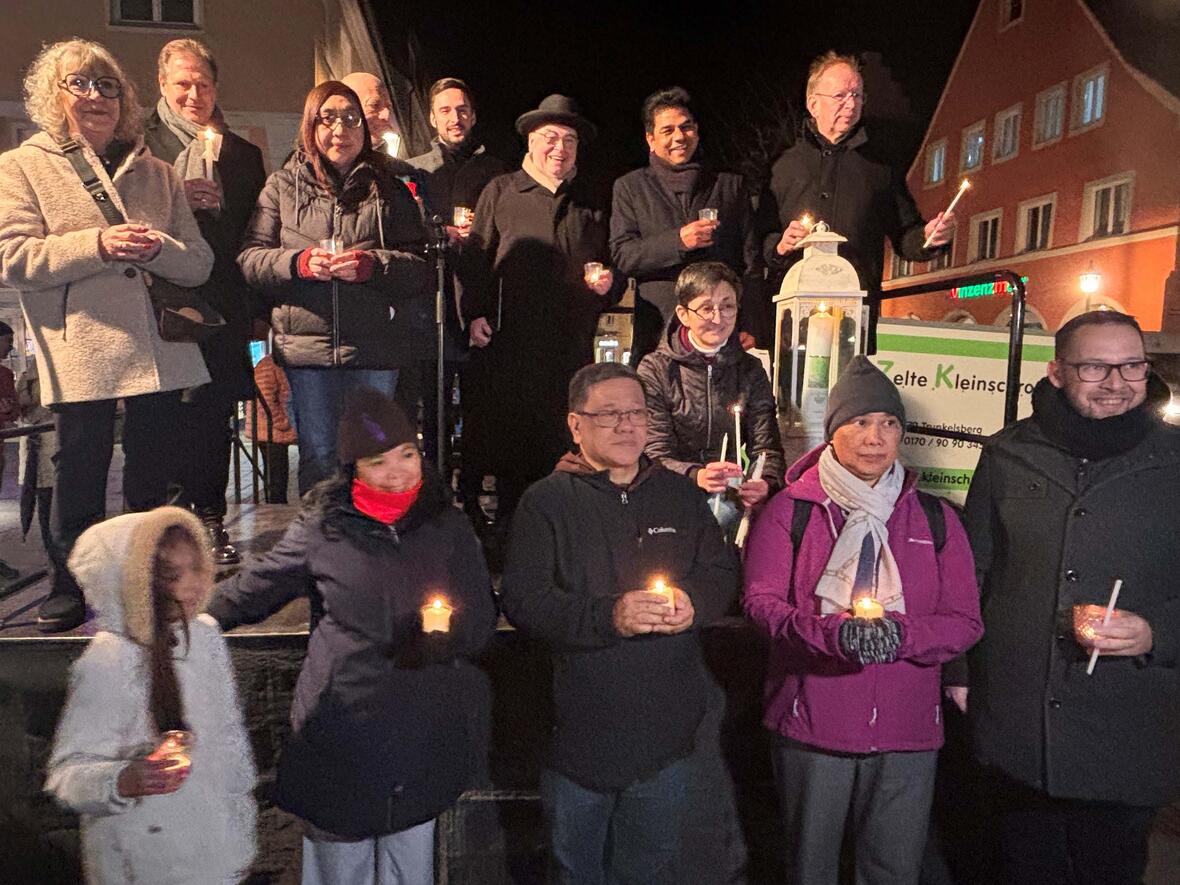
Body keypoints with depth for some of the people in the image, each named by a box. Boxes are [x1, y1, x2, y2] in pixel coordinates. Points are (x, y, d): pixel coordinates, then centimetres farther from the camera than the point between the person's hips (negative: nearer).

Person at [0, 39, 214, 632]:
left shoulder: (156, 172, 17)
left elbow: (199, 264, 10)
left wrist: (156, 247, -11)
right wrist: (97, 245, -16)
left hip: (160, 350, 3)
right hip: (80, 353, -3)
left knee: (154, 476, 10)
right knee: (81, 474, 4)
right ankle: (72, 583, 23)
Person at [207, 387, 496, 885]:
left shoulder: (448, 527, 0)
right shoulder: (321, 528, -4)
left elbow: (482, 624, 0)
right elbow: (252, 591, 10)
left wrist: (447, 627, -19)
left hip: (422, 742, 2)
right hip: (341, 739, -1)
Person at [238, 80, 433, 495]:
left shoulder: (387, 188, 10)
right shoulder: (283, 186, 12)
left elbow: (423, 266, 3)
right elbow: (248, 258, 6)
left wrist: (373, 265, -15)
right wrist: (298, 263, -13)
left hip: (376, 347, 0)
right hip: (308, 343, 1)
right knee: (318, 457, 7)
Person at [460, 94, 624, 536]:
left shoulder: (590, 203, 21)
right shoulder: (501, 191, 13)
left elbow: (611, 264, 28)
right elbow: (476, 257, 6)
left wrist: (608, 283, 5)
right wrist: (475, 313, -7)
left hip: (572, 346, 2)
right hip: (509, 341, -2)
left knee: (565, 444, 1)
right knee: (508, 437, -1)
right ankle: (509, 524, 13)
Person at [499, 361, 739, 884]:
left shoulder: (680, 496, 5)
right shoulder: (546, 502, -8)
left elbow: (723, 573, 8)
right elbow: (521, 601, -16)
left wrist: (694, 603, -14)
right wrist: (608, 616, -27)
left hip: (664, 735, 4)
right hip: (580, 736, -3)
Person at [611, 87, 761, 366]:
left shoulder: (731, 185, 17)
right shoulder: (630, 187, 14)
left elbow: (750, 259, 12)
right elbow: (622, 255, 3)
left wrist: (750, 327, 1)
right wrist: (678, 241, -12)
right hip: (658, 334, -1)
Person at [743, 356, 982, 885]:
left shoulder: (936, 519, 6)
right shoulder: (791, 510, -2)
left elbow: (965, 621, 1)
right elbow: (761, 601, -9)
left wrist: (901, 634, -19)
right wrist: (833, 632, -27)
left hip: (907, 730, 2)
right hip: (811, 722, -2)